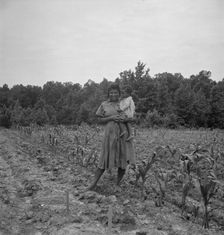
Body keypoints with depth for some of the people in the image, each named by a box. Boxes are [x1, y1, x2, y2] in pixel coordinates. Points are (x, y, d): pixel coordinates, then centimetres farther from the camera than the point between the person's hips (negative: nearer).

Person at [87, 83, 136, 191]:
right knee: (105, 159, -2)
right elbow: (100, 120, 2)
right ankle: (93, 183, 7)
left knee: (123, 159, 5)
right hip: (110, 134, -2)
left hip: (123, 134, 2)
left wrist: (126, 119, -11)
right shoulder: (104, 105, 5)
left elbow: (132, 118, 11)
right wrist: (111, 118, -13)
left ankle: (118, 184, 20)